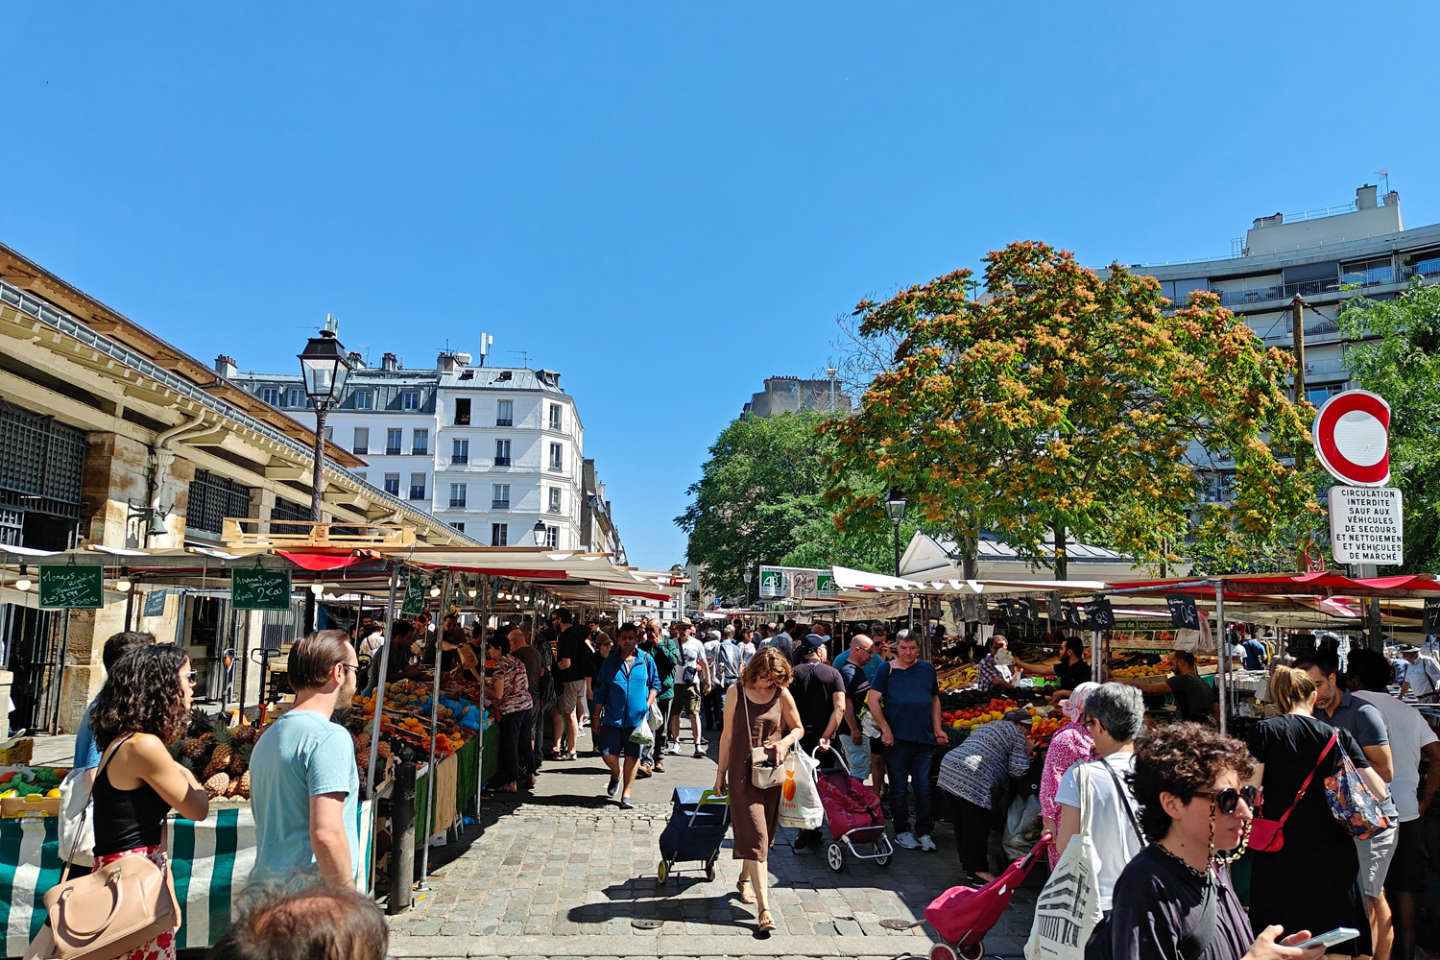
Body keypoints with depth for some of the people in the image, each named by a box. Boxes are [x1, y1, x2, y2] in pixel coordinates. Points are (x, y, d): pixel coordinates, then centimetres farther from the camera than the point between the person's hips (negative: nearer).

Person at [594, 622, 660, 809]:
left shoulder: (646, 659, 3)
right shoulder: (610, 661, 4)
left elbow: (655, 685, 11)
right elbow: (601, 689, 9)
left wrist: (647, 705, -2)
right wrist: (597, 715, 7)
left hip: (637, 717, 0)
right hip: (613, 716, 0)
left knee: (632, 755, 2)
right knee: (608, 753, -4)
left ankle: (626, 794, 17)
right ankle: (616, 774, 30)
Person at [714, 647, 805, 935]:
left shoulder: (783, 695, 1)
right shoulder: (737, 692, -2)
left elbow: (798, 728, 13)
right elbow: (727, 735, 4)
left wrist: (785, 741, -8)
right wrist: (720, 773, 6)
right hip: (743, 772, -3)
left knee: (764, 833, 13)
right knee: (755, 835, -10)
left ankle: (745, 878, 40)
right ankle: (764, 908, -12)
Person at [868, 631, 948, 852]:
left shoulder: (927, 668, 10)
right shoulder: (887, 670, 0)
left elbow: (935, 700, 20)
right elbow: (873, 701, -4)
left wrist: (938, 730, 11)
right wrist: (885, 730, -9)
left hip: (924, 739, 2)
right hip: (897, 739, -2)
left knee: (924, 787, 3)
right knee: (899, 787, 6)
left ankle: (924, 833, 15)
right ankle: (902, 831, 19)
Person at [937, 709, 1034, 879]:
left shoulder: (986, 726, 30)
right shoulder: (1016, 734, 5)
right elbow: (1018, 770, 0)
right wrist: (1027, 753, 18)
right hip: (972, 779, -9)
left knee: (961, 823, 16)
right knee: (977, 826, 0)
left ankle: (966, 863, 25)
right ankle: (977, 868, 6)